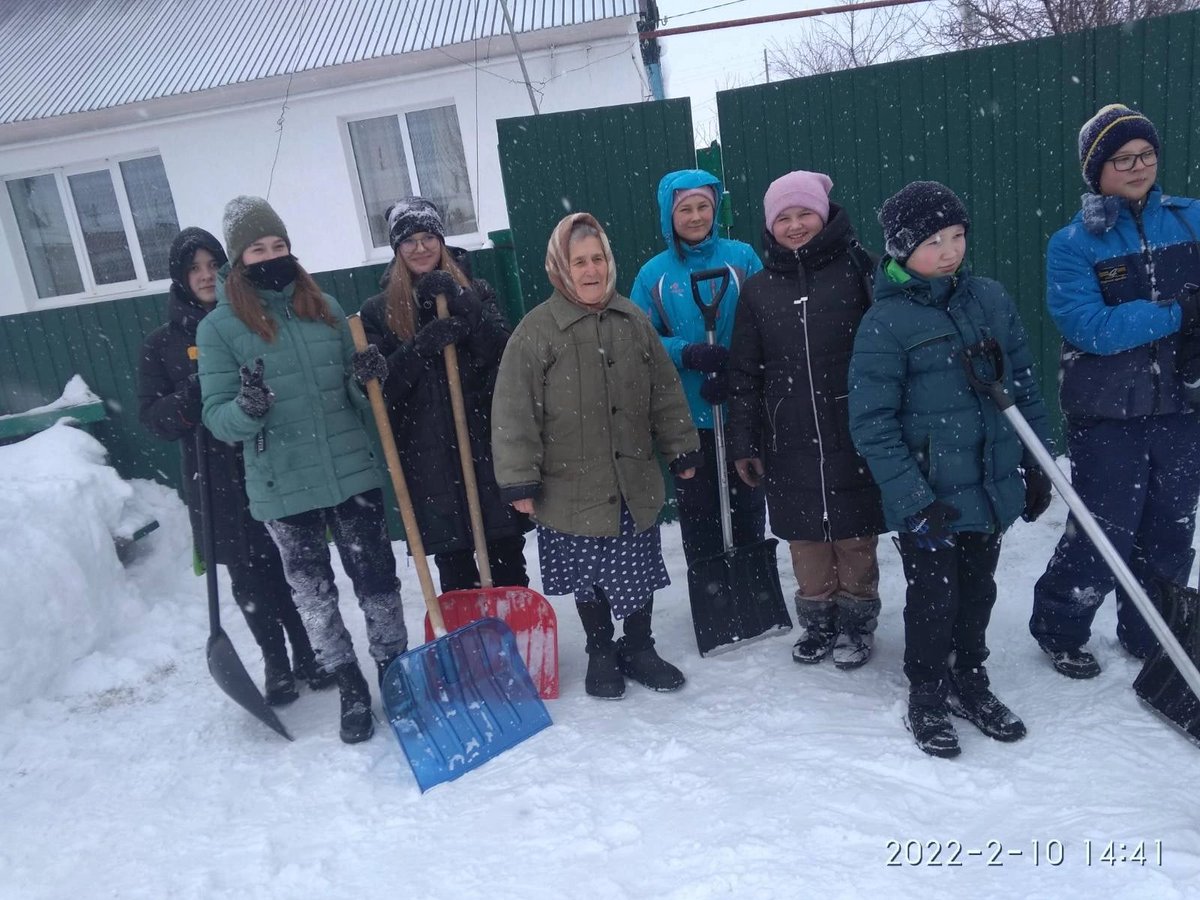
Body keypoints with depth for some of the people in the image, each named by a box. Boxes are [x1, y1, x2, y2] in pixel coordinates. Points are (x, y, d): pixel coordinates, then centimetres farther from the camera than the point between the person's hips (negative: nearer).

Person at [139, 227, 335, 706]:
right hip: (218, 479, 0)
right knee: (250, 577, 8)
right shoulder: (162, 342, 4)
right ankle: (276, 666, 26)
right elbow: (153, 415, 1)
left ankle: (309, 656, 26)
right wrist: (192, 398, -18)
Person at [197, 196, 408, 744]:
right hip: (282, 489, -2)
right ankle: (351, 689, 30)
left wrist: (367, 378, -11)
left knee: (378, 580, 10)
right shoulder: (219, 327, -4)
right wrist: (247, 407, -25)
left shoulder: (325, 307, 6)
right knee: (313, 594, 11)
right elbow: (217, 418, -4)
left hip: (352, 473, 2)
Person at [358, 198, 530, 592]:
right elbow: (381, 386, -4)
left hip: (487, 441, 1)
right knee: (453, 563, 4)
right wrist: (423, 345, -19)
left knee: (507, 554, 8)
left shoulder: (475, 291, 9)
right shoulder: (378, 310, 6)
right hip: (427, 453, -1)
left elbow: (504, 357, -5)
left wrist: (462, 305, -16)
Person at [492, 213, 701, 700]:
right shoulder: (536, 330, -12)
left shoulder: (633, 321, 3)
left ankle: (639, 648, 35)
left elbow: (665, 391, 10)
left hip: (636, 482, 4)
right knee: (588, 576, 13)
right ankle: (601, 654, 34)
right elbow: (514, 413, -13)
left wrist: (682, 449, 12)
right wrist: (520, 481, -14)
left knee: (639, 571, 14)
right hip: (574, 488, -3)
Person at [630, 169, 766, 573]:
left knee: (748, 507, 12)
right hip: (686, 418, 0)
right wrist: (688, 354, -20)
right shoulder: (653, 274, 1)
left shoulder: (742, 257, 0)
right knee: (698, 513, 9)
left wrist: (736, 370, -18)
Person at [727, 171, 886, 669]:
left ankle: (857, 623, 28)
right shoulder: (758, 289, 6)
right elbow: (744, 373, 8)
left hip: (853, 434, -2)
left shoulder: (855, 268, -2)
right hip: (790, 440, 2)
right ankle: (817, 621, 30)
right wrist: (744, 442, 6)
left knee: (855, 538, 9)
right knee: (805, 539, 11)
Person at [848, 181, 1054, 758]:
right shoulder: (885, 321, -14)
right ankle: (927, 699, 31)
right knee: (933, 601, 9)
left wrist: (1036, 467, 10)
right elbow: (871, 422, -16)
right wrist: (912, 498, -19)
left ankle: (970, 684, 41)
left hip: (992, 488, 5)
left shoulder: (990, 299, 2)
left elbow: (1024, 387, 10)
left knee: (977, 593, 19)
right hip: (928, 499, -5)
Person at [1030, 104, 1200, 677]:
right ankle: (1057, 629, 24)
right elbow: (1090, 327, -18)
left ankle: (1149, 634, 35)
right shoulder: (1072, 243, -7)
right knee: (1106, 535, 0)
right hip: (1107, 415, -4)